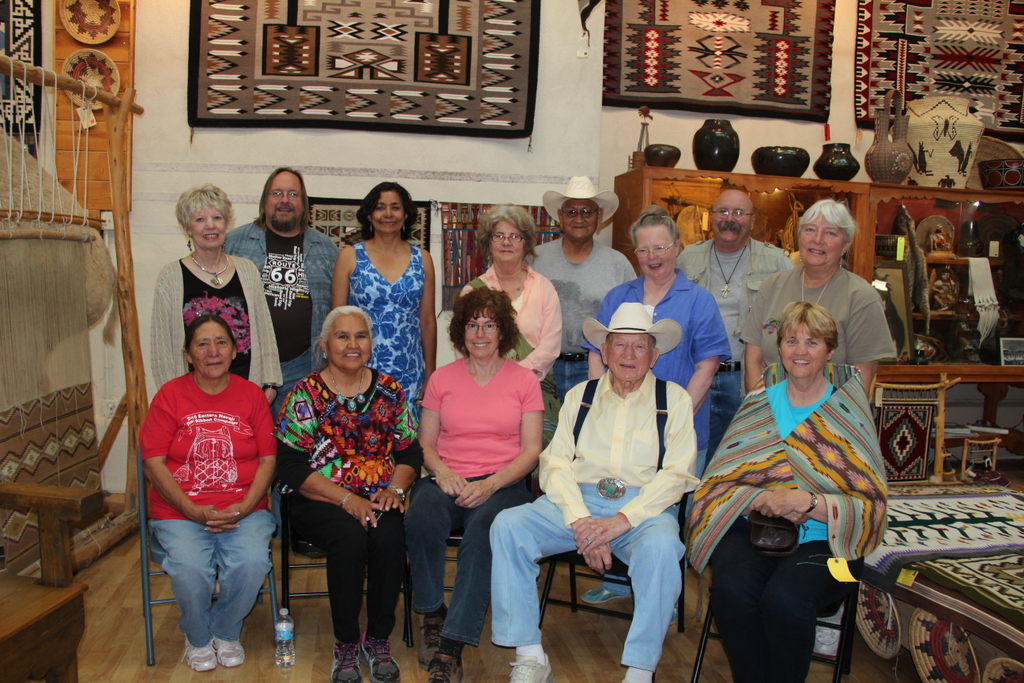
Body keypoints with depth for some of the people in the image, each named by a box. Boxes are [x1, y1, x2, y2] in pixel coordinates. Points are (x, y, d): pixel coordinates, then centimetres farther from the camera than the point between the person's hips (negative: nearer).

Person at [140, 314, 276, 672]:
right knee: (189, 567, -28)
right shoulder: (170, 395, 3)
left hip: (244, 509, 1)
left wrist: (244, 506, -12)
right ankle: (197, 638, 6)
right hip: (180, 510, -1)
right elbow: (153, 463, -2)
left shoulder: (251, 394, 6)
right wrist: (195, 512, -13)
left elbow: (268, 458, 4)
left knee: (252, 561, -27)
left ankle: (226, 632, 6)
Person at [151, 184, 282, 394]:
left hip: (248, 386, 2)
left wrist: (270, 383, 4)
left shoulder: (247, 270, 8)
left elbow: (265, 331, 10)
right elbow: (161, 346, 0)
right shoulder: (171, 276, 0)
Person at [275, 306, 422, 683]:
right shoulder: (305, 394, -1)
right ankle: (346, 645, -12)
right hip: (320, 502, -2)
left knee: (390, 536, -28)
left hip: (379, 500, 3)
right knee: (350, 537, -31)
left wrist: (395, 488, -11)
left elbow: (410, 450, 9)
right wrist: (347, 499, -18)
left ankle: (378, 639, -8)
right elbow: (291, 466, -8)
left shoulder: (390, 390, 10)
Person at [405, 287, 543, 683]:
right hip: (448, 482, 2)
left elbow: (531, 451, 3)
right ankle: (432, 617, -14)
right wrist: (443, 472, -10)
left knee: (483, 527, -35)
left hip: (503, 484, -2)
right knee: (422, 514, -33)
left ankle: (453, 645, -31)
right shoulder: (442, 379, 13)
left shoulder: (524, 380, 7)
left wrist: (489, 485, -13)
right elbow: (425, 444, 13)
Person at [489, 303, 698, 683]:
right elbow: (556, 462, 5)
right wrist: (581, 522, -13)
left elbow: (675, 474, -3)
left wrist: (622, 520, -17)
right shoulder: (579, 396, 15)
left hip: (644, 508, -2)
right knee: (507, 526, -20)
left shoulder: (674, 399, 8)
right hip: (577, 501, 3)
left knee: (660, 547, -35)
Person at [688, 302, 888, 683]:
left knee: (784, 598, -31)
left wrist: (807, 502, -17)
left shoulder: (849, 414, 5)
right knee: (731, 588, -29)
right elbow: (717, 483, 5)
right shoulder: (758, 404, 12)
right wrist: (760, 499, -15)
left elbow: (871, 505, -1)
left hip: (822, 540, -2)